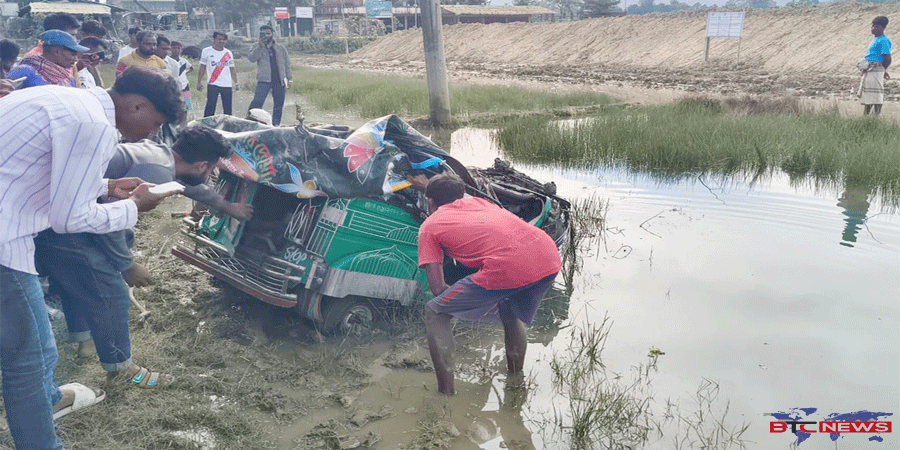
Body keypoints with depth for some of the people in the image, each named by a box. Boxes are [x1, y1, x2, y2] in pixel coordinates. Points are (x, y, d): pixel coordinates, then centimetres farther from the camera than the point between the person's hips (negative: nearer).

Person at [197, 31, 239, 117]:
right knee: (210, 107, -8)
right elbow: (202, 68, 6)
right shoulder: (206, 51, 5)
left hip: (227, 85, 3)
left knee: (228, 109, 5)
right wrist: (199, 82, -1)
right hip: (213, 84, -3)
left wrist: (236, 83, 6)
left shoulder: (228, 53, 13)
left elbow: (232, 69, 15)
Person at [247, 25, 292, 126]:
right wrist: (260, 47, -21)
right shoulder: (257, 47, 7)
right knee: (257, 101, -18)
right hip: (264, 80, -3)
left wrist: (289, 77, 14)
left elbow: (287, 63, 20)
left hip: (279, 80, 3)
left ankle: (276, 125, 15)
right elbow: (251, 58, -11)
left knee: (279, 104, 5)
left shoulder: (280, 48, 16)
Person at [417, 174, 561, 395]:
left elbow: (437, 288, 12)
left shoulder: (430, 226, 19)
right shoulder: (479, 201, 34)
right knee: (511, 310, 38)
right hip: (550, 260, 6)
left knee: (434, 313, 14)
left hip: (506, 269, -6)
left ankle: (447, 393, 10)